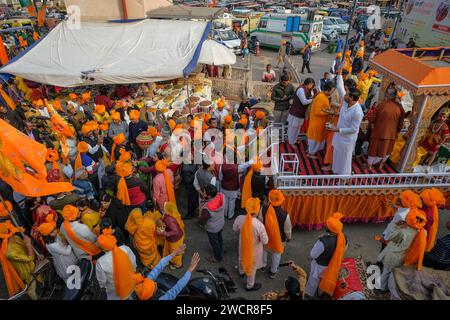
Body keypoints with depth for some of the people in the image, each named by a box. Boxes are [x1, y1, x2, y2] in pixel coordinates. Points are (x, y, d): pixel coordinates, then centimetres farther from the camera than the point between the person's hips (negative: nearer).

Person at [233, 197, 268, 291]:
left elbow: (235, 229, -4)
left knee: (242, 258, 35)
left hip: (243, 245, 4)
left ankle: (242, 272, 66)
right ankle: (250, 286, 48)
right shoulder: (259, 225, -38)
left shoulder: (239, 218, -26)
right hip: (254, 249, -4)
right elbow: (265, 241, -23)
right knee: (252, 267, 23)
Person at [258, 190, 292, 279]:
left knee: (264, 250, 32)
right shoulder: (284, 215, -34)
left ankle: (263, 265, 57)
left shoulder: (264, 209, -29)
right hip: (279, 239, -2)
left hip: (265, 236, 2)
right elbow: (287, 229, -17)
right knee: (276, 254, 27)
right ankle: (273, 272, 49)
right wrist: (289, 237, 6)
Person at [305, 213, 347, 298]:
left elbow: (313, 255, -27)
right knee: (326, 279, 33)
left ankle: (310, 294, 52)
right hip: (333, 265, 5)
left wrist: (318, 242, -13)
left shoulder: (323, 241, -44)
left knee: (314, 280, 26)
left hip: (320, 266, -5)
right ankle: (321, 293, 59)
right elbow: (343, 250, -3)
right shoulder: (343, 237, -24)